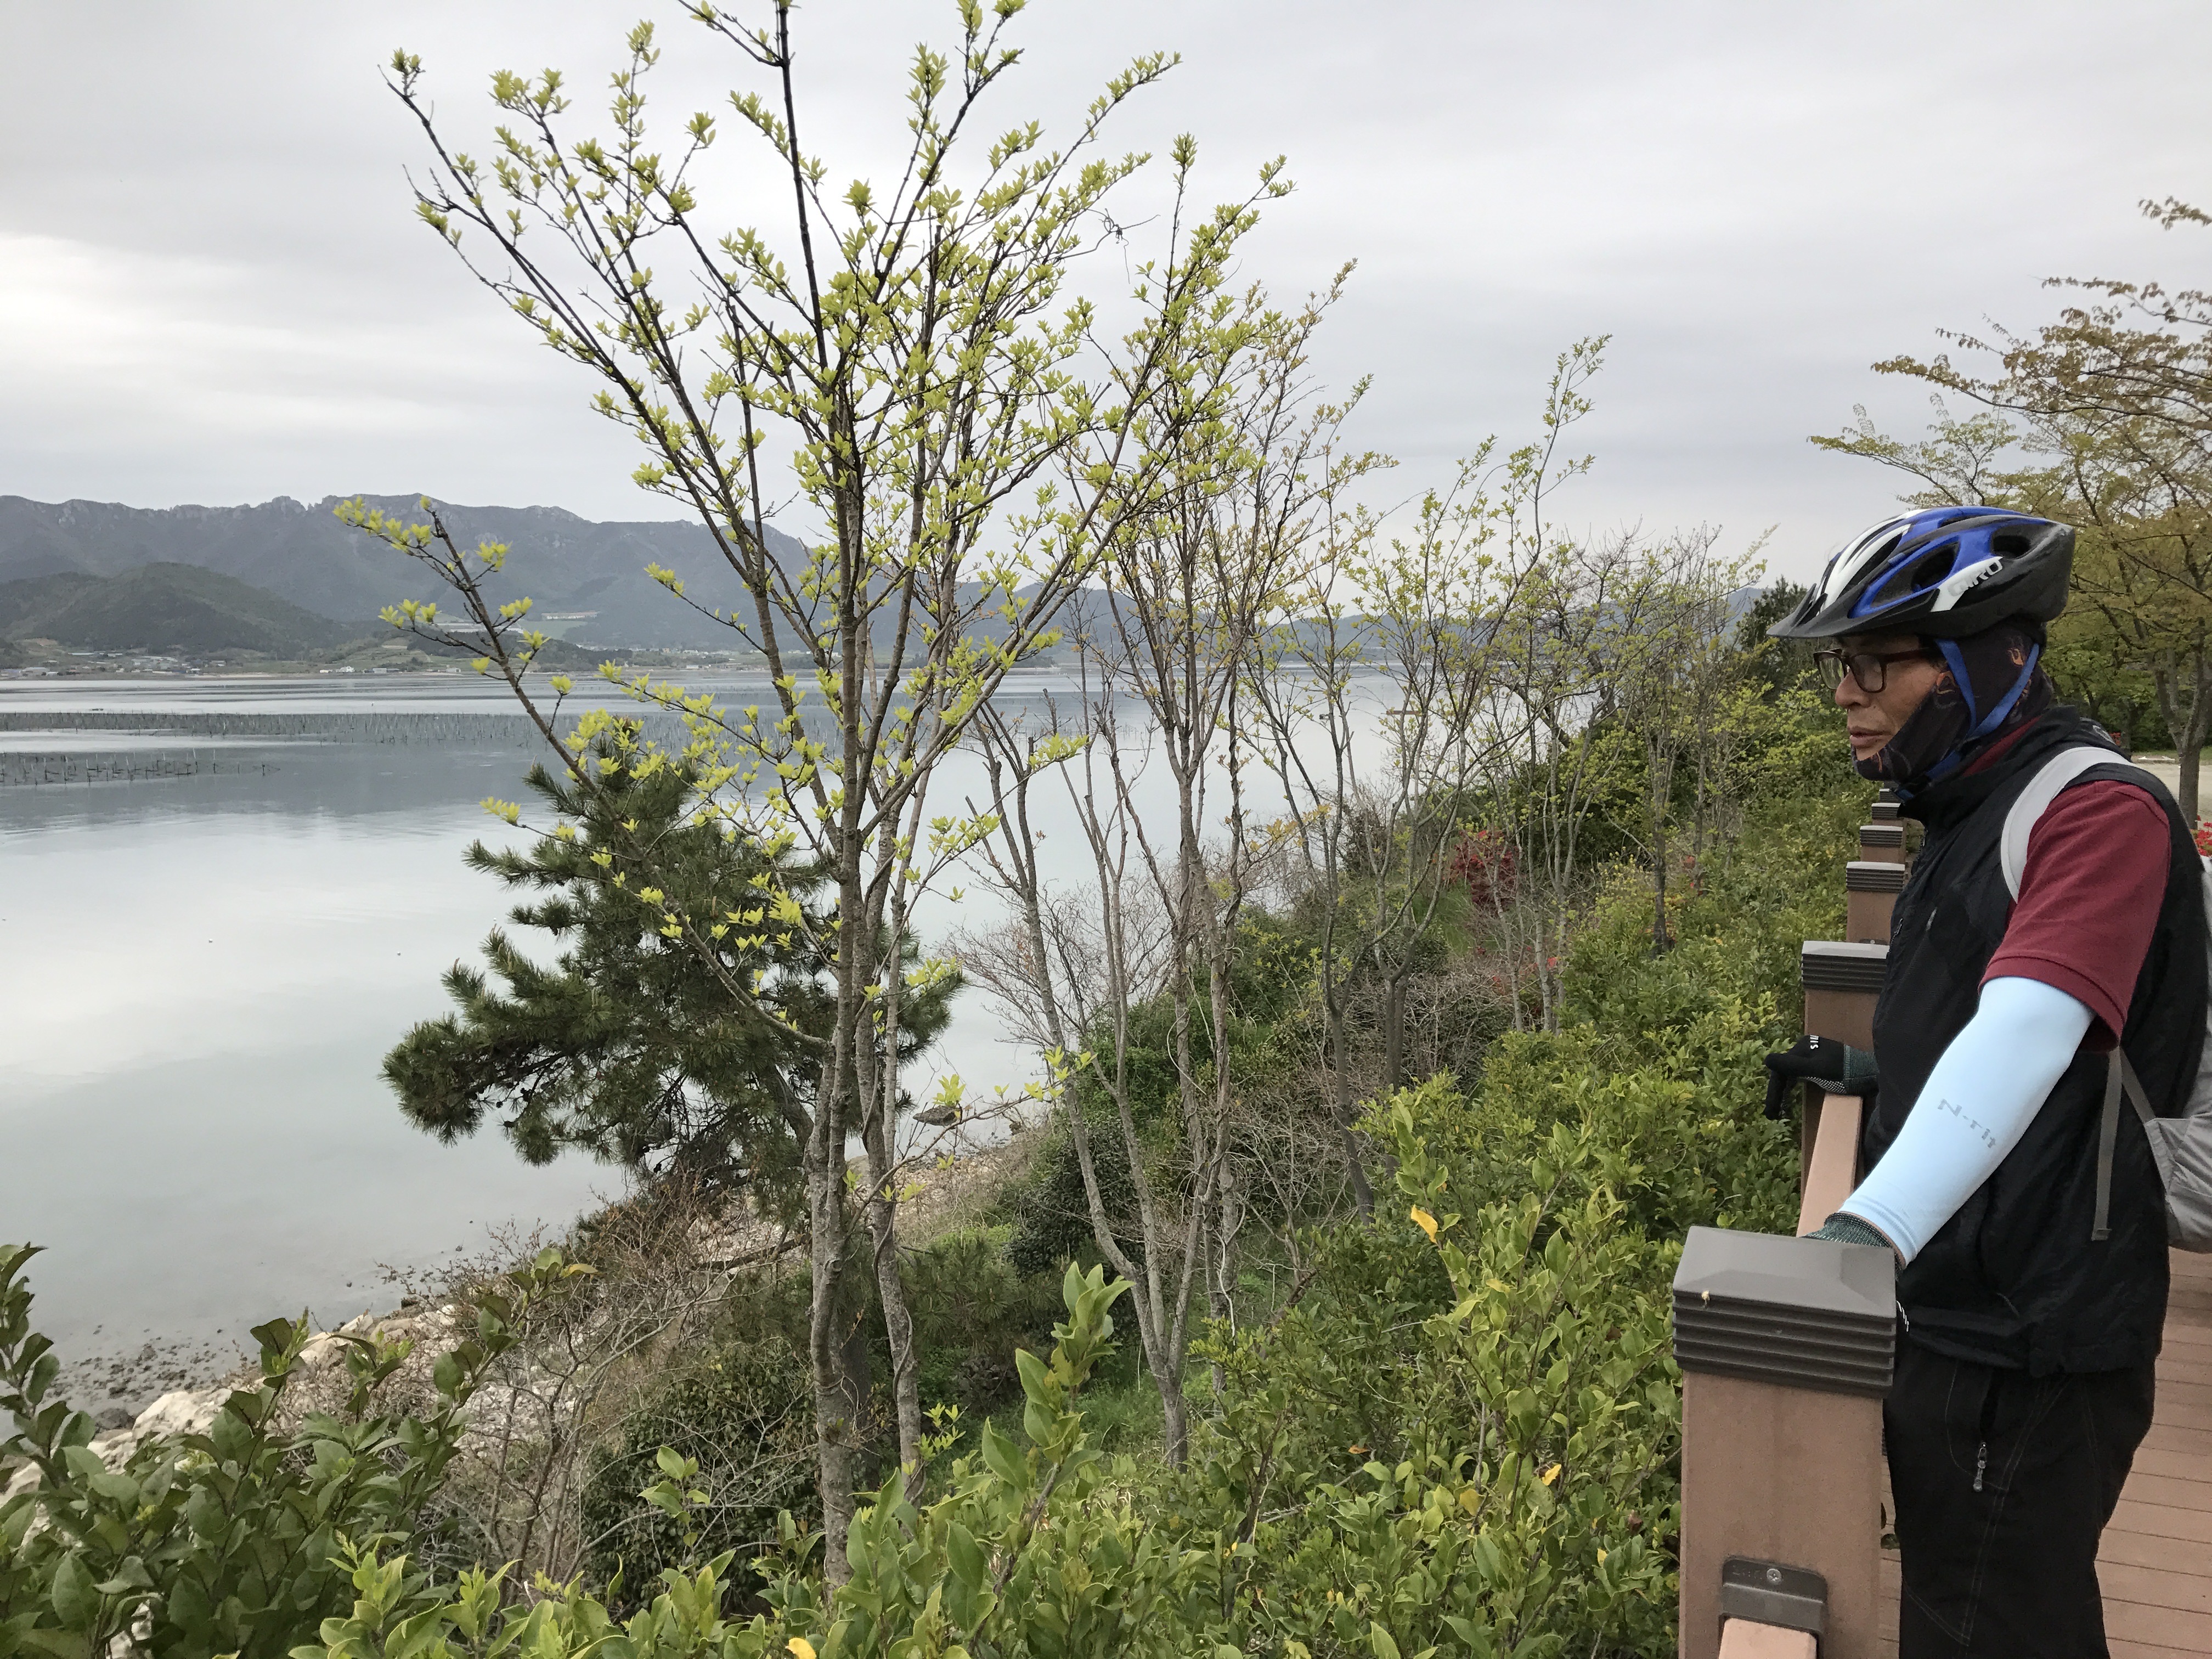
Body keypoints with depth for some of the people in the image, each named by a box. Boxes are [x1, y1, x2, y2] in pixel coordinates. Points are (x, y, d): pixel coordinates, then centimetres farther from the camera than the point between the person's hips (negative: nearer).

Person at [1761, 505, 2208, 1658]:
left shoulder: (2099, 808, -19)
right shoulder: (1976, 806, 12)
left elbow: (2031, 1034, -35)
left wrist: (1867, 1230, -46)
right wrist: (1877, 1071, 13)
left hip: (2024, 1346, -9)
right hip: (1954, 1311, 10)